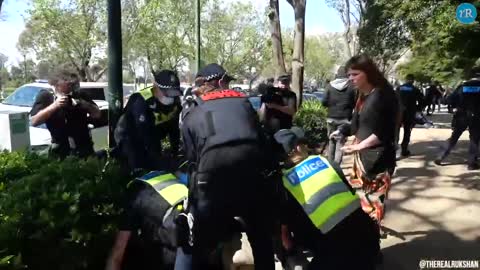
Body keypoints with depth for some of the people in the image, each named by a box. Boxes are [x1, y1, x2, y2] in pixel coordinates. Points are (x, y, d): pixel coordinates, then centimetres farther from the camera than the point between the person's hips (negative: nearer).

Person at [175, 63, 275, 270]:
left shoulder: (192, 115, 11)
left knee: (191, 248, 16)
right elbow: (261, 142, 15)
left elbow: (191, 157, 9)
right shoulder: (244, 103, 15)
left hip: (211, 185, -1)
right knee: (262, 241, 28)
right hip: (251, 180, 2)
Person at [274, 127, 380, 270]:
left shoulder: (282, 185, 0)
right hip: (366, 232, 6)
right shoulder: (324, 161, 11)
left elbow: (284, 230, 7)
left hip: (336, 250, -5)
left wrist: (291, 251, 30)